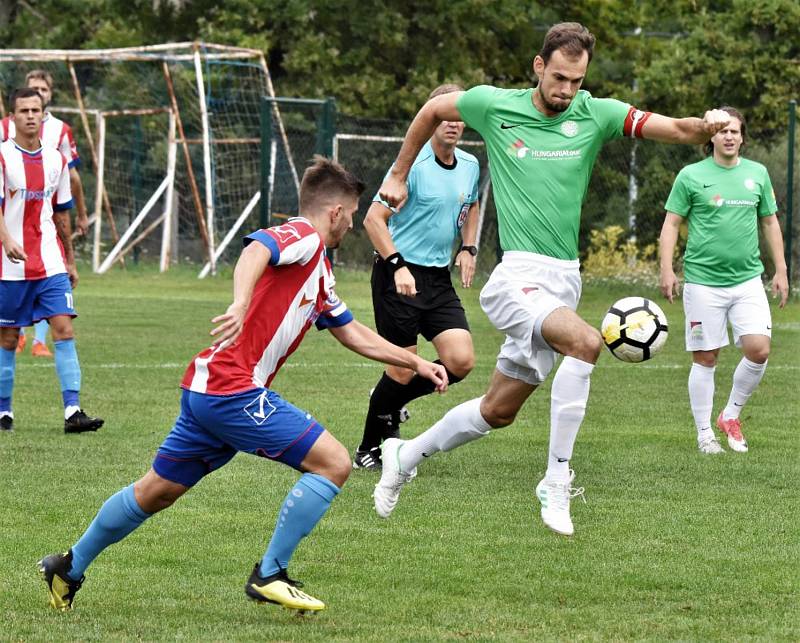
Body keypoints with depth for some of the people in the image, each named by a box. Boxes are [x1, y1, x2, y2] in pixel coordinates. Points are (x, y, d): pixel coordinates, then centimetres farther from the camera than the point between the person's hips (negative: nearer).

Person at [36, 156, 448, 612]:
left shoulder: (319, 269, 23)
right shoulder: (303, 236, -7)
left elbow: (355, 335, 32)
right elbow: (255, 251, -29)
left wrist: (415, 362, 31)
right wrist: (241, 305, -46)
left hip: (207, 390, 10)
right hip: (234, 389, -10)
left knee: (157, 492, 20)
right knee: (333, 463, -10)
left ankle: (69, 569, 30)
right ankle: (270, 575, -5)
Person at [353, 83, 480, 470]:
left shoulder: (470, 166, 7)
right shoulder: (414, 165, -15)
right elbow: (373, 219, -14)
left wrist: (468, 249, 12)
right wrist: (398, 265, -23)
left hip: (439, 278, 6)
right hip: (399, 276, -6)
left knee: (461, 361, -7)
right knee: (403, 369, -4)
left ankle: (390, 405, 19)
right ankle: (369, 450, 16)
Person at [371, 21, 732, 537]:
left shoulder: (595, 115, 1)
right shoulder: (494, 106, -3)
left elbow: (678, 130, -7)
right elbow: (432, 110, 17)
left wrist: (708, 125, -29)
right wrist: (399, 176, 21)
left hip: (564, 280, 5)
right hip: (518, 275, -5)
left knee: (499, 410, 12)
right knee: (586, 342, -31)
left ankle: (406, 457, 34)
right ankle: (556, 479, -24)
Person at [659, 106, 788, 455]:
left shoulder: (757, 174, 9)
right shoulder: (691, 176, -1)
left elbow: (770, 222, 16)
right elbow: (672, 223, 1)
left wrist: (780, 270, 12)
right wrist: (667, 269, -9)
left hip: (747, 279, 3)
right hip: (703, 282, -3)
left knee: (759, 349, -10)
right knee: (705, 359, 1)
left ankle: (731, 414, 12)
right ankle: (704, 433, 13)